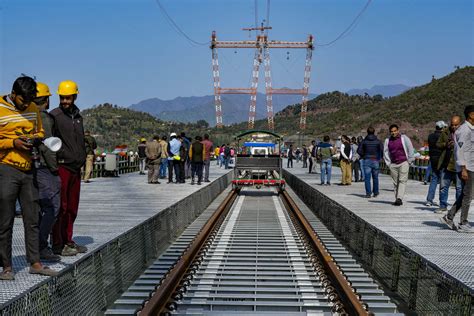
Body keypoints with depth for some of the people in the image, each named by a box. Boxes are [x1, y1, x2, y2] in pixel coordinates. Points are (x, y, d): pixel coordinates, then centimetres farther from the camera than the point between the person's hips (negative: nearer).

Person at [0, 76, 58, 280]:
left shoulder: (33, 109, 10)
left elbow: (40, 131, 22)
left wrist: (35, 138, 0)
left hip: (28, 169, 5)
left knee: (32, 218, 8)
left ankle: (35, 263, 16)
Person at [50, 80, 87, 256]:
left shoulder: (77, 116, 16)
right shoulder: (54, 115, -6)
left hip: (76, 167, 7)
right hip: (62, 167, -7)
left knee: (72, 207, 11)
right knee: (61, 207, -5)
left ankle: (68, 241, 21)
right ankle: (58, 245, 2)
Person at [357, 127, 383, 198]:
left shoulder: (364, 141, 1)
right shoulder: (378, 141, 0)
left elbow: (359, 150, -5)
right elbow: (382, 150, -9)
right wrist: (379, 157, 6)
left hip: (367, 161, -1)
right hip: (375, 161, 1)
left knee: (367, 178, -2)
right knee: (375, 177, 12)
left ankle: (368, 193, -11)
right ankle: (375, 193, 19)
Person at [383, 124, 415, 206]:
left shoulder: (404, 138, -1)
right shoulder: (387, 141, 9)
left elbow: (410, 149, 2)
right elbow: (385, 152, 15)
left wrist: (409, 161, 0)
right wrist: (388, 163, 8)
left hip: (403, 163, -4)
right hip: (393, 164, 4)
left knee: (402, 181, -12)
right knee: (395, 183, 5)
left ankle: (399, 198, -20)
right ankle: (397, 199, 10)